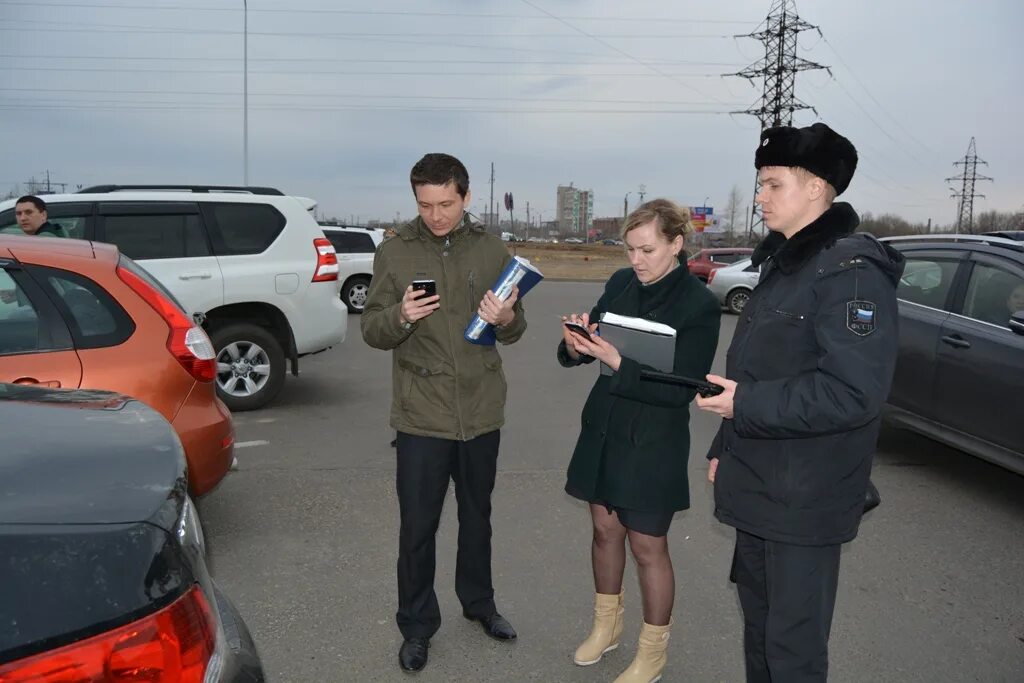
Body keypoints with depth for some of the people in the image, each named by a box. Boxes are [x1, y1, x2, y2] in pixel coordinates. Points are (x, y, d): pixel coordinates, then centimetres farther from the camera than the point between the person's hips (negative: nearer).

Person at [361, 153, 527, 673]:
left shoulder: (492, 250, 0)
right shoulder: (394, 252, -4)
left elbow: (515, 329, 4)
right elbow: (371, 331, -4)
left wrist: (506, 319, -20)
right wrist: (400, 316, -25)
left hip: (482, 411, 2)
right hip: (421, 416, -2)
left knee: (477, 517, 19)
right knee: (417, 527, 7)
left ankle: (479, 602, 41)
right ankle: (417, 626, 27)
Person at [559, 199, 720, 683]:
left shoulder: (699, 305, -14)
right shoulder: (620, 284, 1)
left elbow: (680, 388, -19)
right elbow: (576, 354, 3)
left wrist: (617, 362, -29)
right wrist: (576, 345, -20)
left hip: (654, 443, -5)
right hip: (603, 429, 5)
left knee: (647, 545, 7)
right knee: (605, 529, 17)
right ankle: (607, 624, 40)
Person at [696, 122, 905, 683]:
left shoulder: (850, 270, -18)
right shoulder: (782, 264, 12)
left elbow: (854, 392, -27)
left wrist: (746, 405, -23)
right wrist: (725, 449, 18)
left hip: (804, 500, -9)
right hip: (757, 488, 9)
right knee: (759, 623, 23)